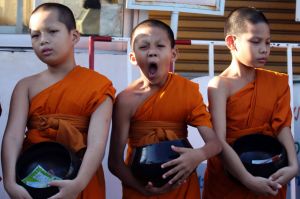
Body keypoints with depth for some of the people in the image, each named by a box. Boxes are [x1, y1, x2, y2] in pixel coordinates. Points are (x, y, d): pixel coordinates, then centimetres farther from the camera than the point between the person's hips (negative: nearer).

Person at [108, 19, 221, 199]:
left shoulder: (188, 90, -9)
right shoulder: (127, 99, -14)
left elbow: (215, 142, -11)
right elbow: (115, 161, -13)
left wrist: (198, 156, -32)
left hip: (181, 184, 2)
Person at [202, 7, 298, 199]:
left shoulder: (277, 82, 2)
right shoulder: (219, 85, -13)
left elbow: (282, 126, -6)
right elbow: (219, 140, -21)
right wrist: (248, 179, -28)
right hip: (228, 178, -4)